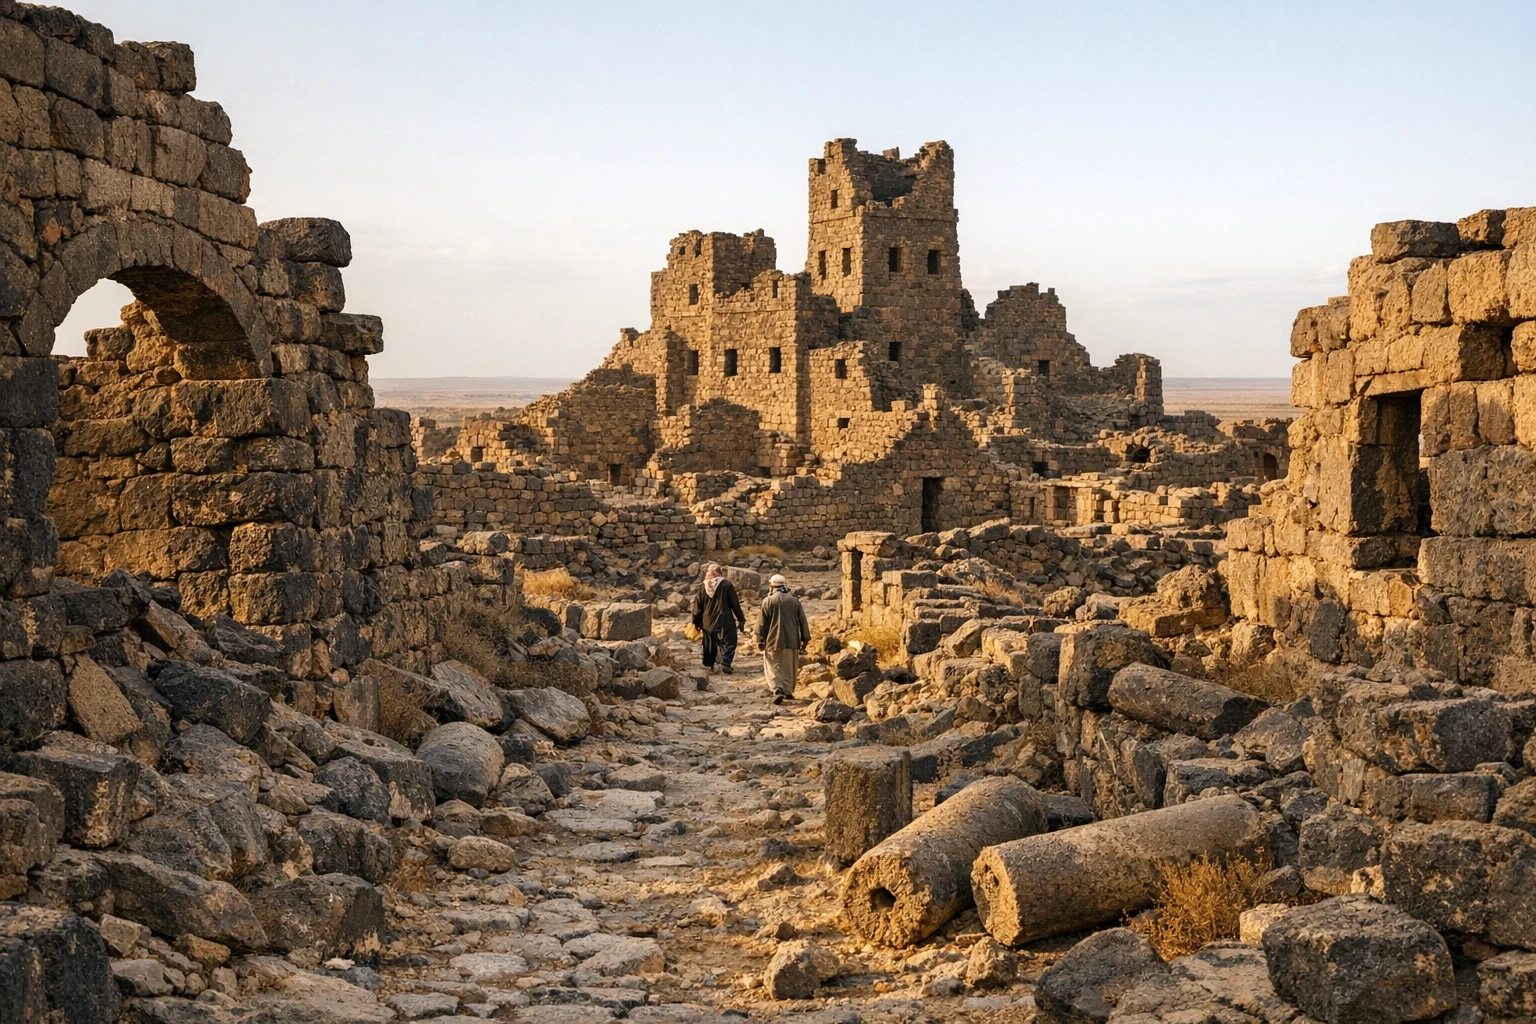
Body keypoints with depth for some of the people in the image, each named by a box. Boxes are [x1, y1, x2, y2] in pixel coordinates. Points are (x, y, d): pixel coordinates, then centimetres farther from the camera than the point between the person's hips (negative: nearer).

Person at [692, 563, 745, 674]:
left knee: (710, 644, 17)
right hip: (725, 622, -4)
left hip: (708, 622, 4)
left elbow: (698, 605, 8)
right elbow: (735, 604, -6)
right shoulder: (726, 584, -7)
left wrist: (697, 622, 19)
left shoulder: (702, 586, 3)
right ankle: (725, 663, -12)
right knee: (728, 643, 3)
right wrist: (741, 619, 2)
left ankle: (709, 665, 19)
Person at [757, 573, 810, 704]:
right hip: (792, 641, 3)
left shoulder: (768, 601, -5)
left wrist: (760, 640, 7)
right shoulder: (794, 600, 3)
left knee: (773, 668, 0)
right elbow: (803, 622, 7)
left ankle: (778, 690, -20)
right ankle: (788, 691, 25)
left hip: (774, 641, -3)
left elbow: (762, 623, -2)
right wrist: (805, 639, 14)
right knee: (790, 668, 17)